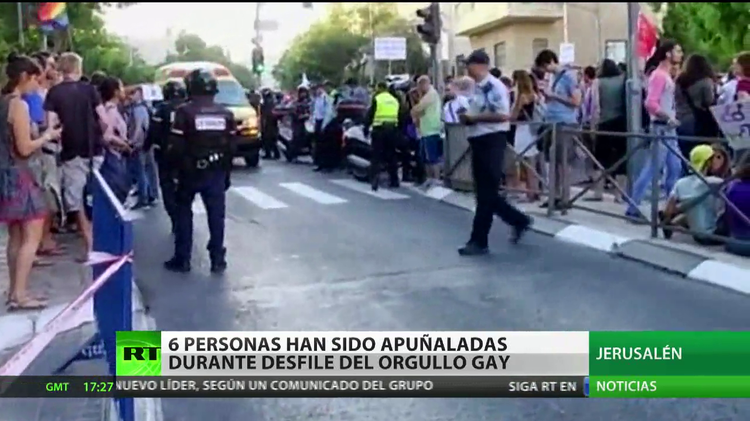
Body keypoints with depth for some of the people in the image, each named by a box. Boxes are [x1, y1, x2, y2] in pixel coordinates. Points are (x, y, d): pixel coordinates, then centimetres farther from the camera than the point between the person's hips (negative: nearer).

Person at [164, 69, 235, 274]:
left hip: (190, 171, -3)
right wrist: (226, 172, 13)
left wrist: (177, 166, 2)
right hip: (216, 171, 3)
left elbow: (176, 147, -13)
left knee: (183, 214, 10)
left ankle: (182, 259, 12)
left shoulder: (184, 111, -11)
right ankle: (218, 260, 8)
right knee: (216, 215, 6)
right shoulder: (225, 113, 3)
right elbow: (230, 147, 6)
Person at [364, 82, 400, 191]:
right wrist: (398, 130, 21)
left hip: (379, 129, -5)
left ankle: (375, 179, -14)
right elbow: (399, 117, 16)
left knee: (376, 156, -3)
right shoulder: (395, 100, 14)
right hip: (392, 129, 5)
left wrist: (366, 129, 3)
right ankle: (394, 181, 16)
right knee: (391, 156, 13)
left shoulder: (377, 99, -4)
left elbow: (369, 115, -5)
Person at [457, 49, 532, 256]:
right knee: (485, 192, 15)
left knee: (486, 194, -3)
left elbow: (503, 115, -23)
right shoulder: (477, 88, 13)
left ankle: (479, 241, 4)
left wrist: (474, 118, -18)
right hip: (478, 141, 10)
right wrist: (467, 117, 2)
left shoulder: (495, 86, -14)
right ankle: (519, 221, 31)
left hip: (492, 142, -10)